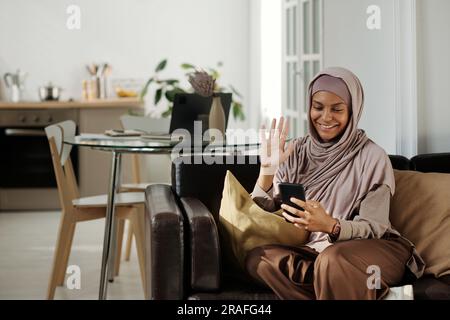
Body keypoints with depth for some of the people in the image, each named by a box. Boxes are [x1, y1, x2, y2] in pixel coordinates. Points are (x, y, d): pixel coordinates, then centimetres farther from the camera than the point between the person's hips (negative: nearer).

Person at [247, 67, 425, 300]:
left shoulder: (372, 157, -7)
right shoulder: (297, 151, 4)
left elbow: (374, 227, -11)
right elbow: (262, 213, 1)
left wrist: (331, 226, -31)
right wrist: (267, 169, -15)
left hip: (374, 250, -6)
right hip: (314, 249, 6)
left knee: (332, 259, -38)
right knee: (257, 258, -23)